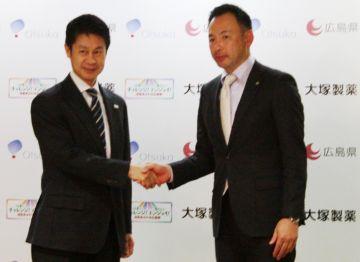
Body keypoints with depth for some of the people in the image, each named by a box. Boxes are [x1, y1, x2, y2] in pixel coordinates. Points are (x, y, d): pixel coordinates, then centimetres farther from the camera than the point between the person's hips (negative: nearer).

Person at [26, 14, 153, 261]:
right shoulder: (47, 103, -5)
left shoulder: (117, 104, 15)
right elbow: (70, 158, -16)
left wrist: (125, 228, 14)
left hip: (107, 233, 6)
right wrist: (129, 169, -23)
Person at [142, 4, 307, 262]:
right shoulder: (210, 92, 14)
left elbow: (295, 156, -10)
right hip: (226, 219, 6)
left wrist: (291, 217, -17)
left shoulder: (278, 84, -5)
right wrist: (170, 172, -3)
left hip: (267, 219, -6)